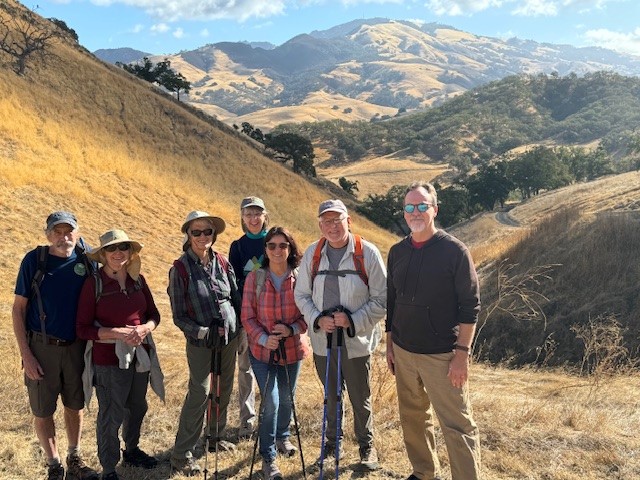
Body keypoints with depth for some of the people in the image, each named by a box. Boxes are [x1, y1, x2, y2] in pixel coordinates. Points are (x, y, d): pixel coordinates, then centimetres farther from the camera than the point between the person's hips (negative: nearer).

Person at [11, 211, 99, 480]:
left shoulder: (85, 260, -4)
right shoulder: (34, 260, -10)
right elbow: (18, 309, -6)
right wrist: (26, 354, -11)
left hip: (77, 347, 3)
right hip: (42, 347, -2)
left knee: (75, 405, 15)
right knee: (43, 410, 8)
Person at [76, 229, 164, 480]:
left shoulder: (138, 280, 1)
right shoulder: (93, 283, -12)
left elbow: (154, 314, 8)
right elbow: (83, 328, -12)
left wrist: (145, 327, -14)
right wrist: (119, 333, -22)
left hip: (140, 355, 5)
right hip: (109, 358, -5)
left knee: (137, 407, 21)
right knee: (110, 416, 3)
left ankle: (131, 450, 44)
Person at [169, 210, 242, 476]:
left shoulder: (222, 263, 1)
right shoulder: (180, 269, -10)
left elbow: (236, 298, 10)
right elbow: (179, 316, -9)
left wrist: (239, 326, 2)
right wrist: (204, 332, -19)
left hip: (229, 337, 5)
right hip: (200, 343, -5)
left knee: (224, 389, 14)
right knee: (199, 393, -8)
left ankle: (215, 435, 36)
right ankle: (181, 454, 5)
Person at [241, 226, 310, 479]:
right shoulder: (254, 278, -10)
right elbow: (247, 316, -8)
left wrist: (292, 329, -23)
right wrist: (263, 338, -23)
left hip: (292, 350, 2)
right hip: (262, 351, -2)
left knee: (287, 399, 19)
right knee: (270, 403, -6)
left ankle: (282, 436, 48)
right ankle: (268, 457, 14)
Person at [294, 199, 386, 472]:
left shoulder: (367, 253, -12)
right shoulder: (312, 254, -2)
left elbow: (381, 299, -10)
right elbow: (302, 295, 4)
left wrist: (353, 320, -20)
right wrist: (317, 319, -13)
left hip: (357, 341, -3)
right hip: (323, 340, 3)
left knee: (360, 399, 12)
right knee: (331, 396, 20)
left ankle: (367, 446, 35)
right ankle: (333, 441, 42)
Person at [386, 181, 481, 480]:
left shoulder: (454, 251, -9)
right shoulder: (397, 252, 6)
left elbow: (470, 306, -10)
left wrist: (462, 353, -15)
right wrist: (389, 346, 12)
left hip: (442, 355, -5)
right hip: (403, 352, 5)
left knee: (457, 425, -2)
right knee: (413, 417, 16)